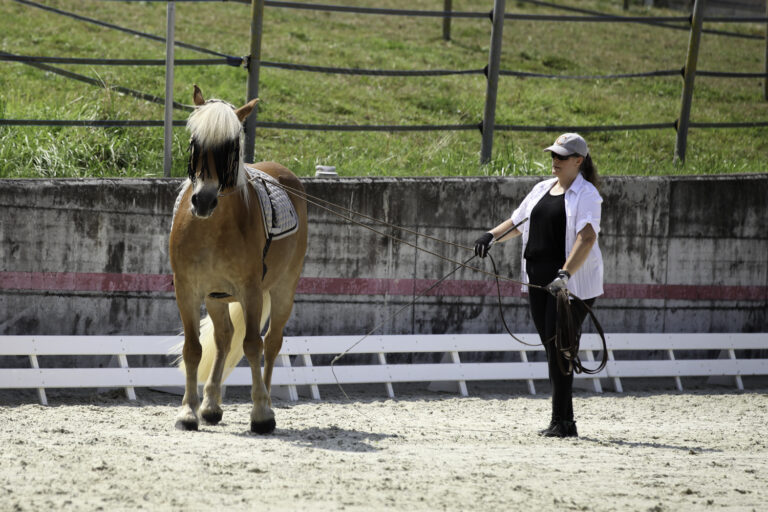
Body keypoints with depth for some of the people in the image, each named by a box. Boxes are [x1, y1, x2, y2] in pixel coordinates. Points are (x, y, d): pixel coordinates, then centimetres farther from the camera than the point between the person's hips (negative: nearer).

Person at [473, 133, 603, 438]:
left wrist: (565, 274, -33)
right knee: (551, 348, 7)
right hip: (538, 278, 8)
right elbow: (517, 223, 24)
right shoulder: (542, 189, 16)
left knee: (558, 348, -11)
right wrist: (492, 236, 4)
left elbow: (586, 237, -22)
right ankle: (565, 420, 12)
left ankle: (561, 422, -8)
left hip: (571, 282, -8)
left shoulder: (586, 194, -8)